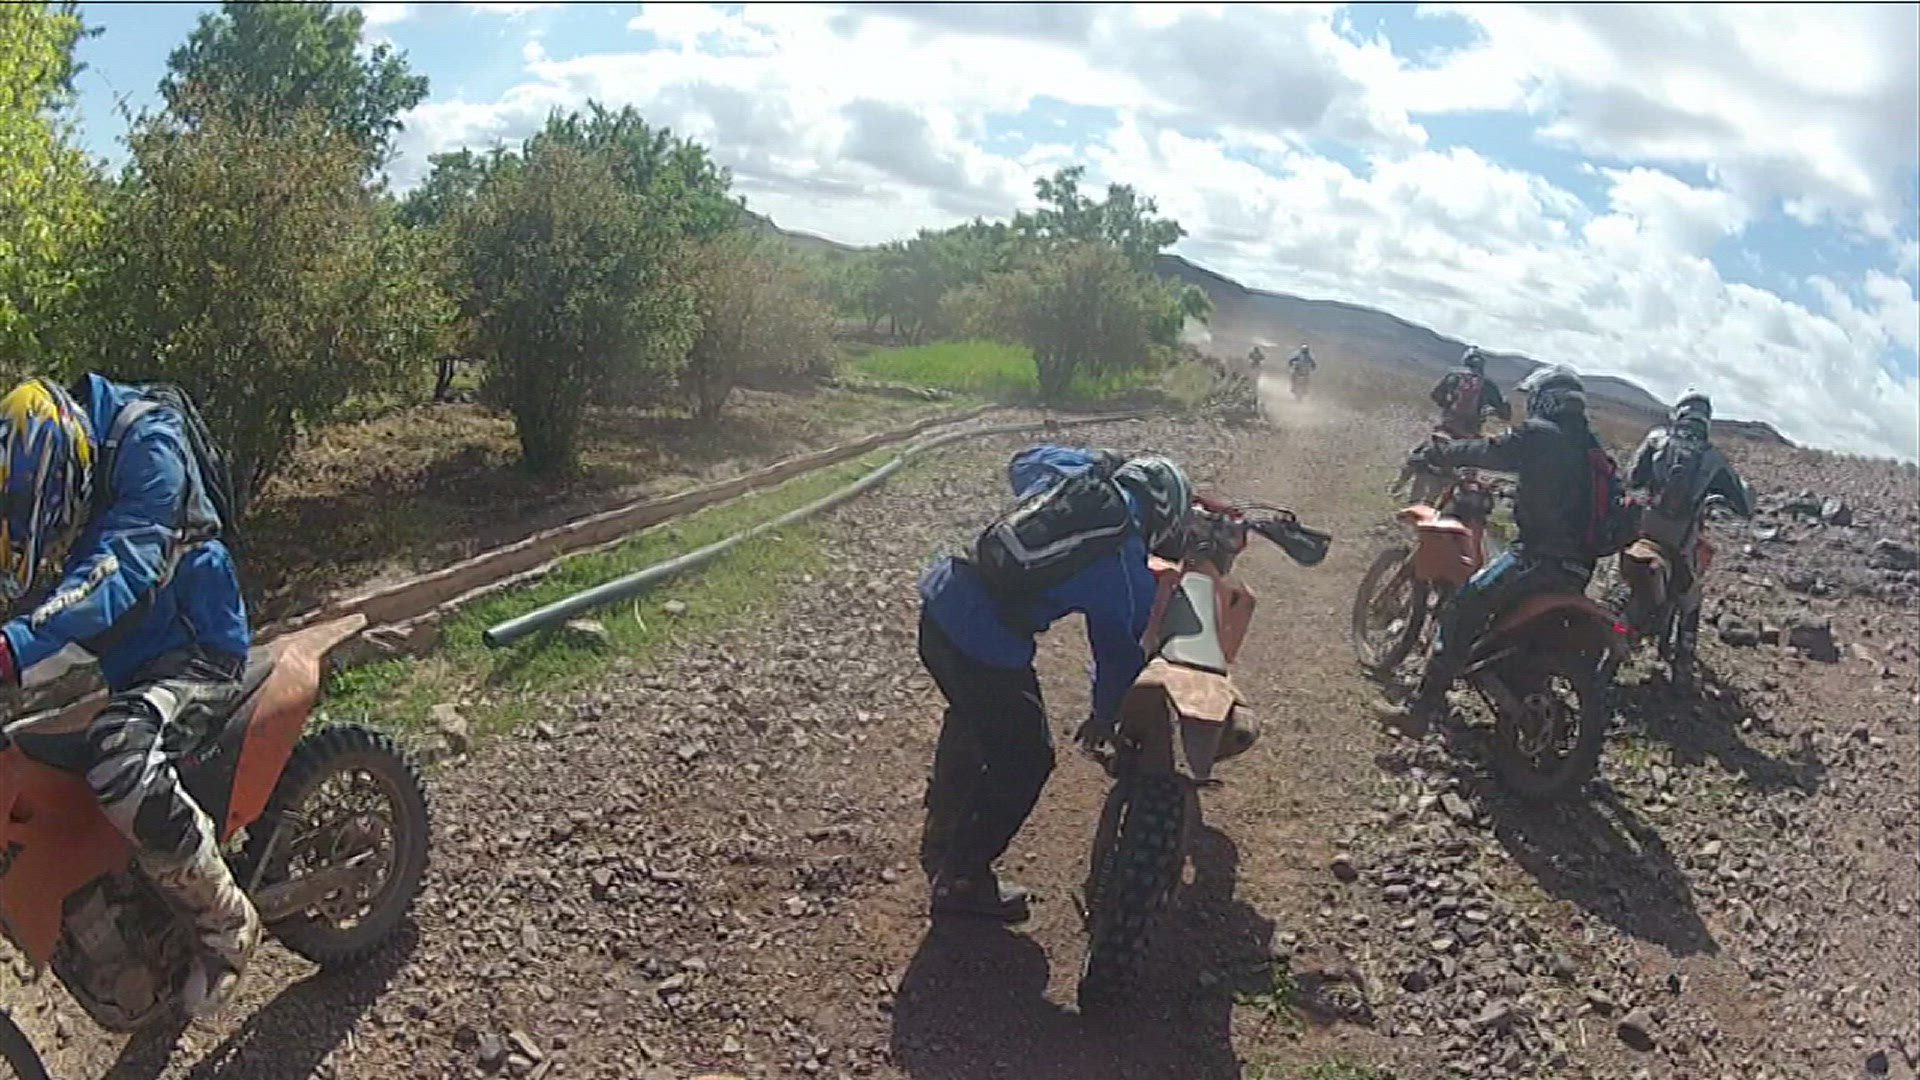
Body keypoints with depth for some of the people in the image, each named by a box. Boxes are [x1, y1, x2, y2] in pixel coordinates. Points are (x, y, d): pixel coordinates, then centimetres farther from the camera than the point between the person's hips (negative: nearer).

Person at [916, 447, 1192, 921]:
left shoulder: (1064, 475, 6)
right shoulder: (1129, 571, -8)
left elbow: (1020, 462, 29)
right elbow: (1120, 649, 6)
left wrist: (1095, 461, 38)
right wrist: (1105, 715, 23)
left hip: (938, 602, 8)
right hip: (988, 651, -8)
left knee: (970, 717, 32)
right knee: (1024, 761, 12)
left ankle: (940, 842, 51)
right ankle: (962, 882, 23)